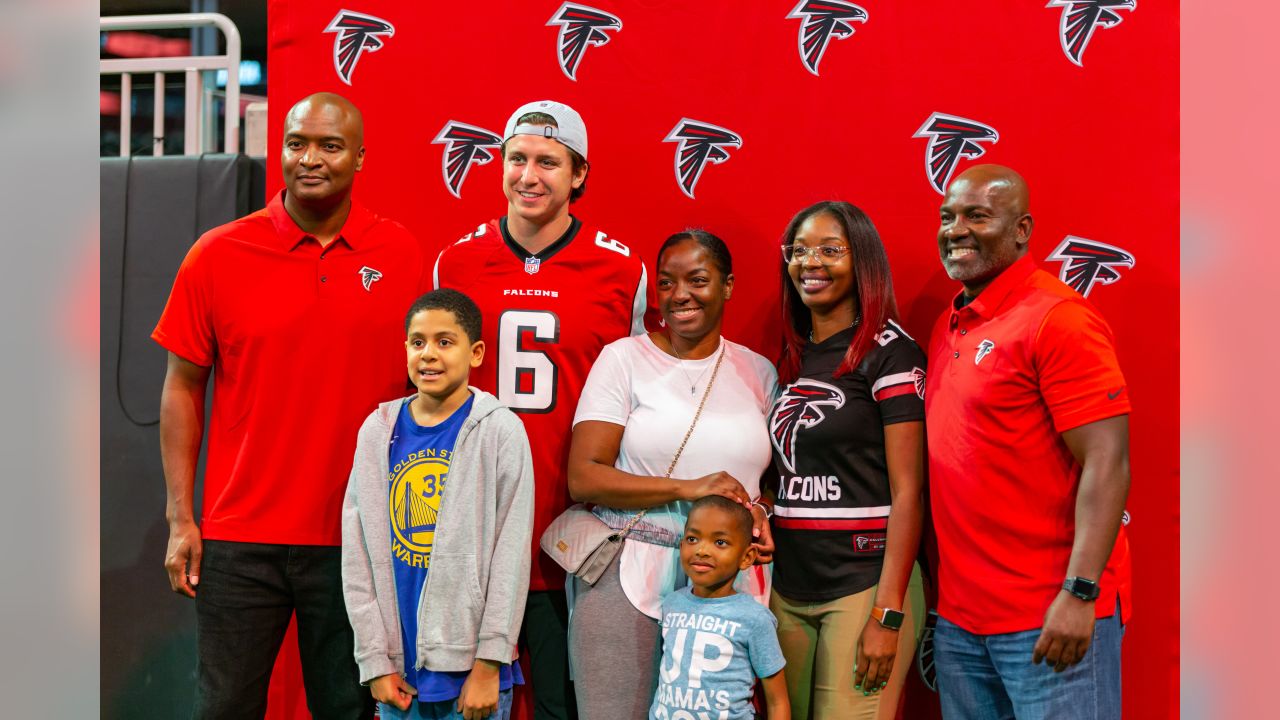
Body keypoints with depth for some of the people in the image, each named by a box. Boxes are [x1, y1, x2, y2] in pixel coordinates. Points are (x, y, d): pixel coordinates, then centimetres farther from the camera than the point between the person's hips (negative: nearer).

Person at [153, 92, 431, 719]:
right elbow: (183, 389, 4)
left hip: (356, 538, 0)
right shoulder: (217, 256, -1)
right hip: (238, 537, 0)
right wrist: (180, 519, -1)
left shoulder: (402, 257, 2)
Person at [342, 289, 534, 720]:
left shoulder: (500, 431, -3)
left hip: (471, 666, -3)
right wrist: (375, 660, 1)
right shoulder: (378, 431, 6)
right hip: (399, 667, 3)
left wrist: (489, 664, -10)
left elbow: (510, 553, -6)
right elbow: (358, 556, 6)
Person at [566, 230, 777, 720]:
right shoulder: (624, 358, 2)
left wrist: (760, 513, -3)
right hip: (628, 573, -3)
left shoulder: (757, 372, 12)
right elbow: (583, 478, -7)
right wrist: (687, 488, -16)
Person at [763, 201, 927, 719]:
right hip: (788, 589, 6)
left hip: (863, 585, -6)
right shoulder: (792, 359, 11)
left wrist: (888, 615, -17)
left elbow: (907, 492, -12)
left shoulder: (890, 353, -7)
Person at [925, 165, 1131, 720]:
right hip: (959, 620, 7)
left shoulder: (1058, 319, -11)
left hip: (1050, 619, -7)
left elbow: (1107, 462, -16)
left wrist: (1079, 594, -23)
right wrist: (937, 597, 13)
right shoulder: (949, 327, 12)